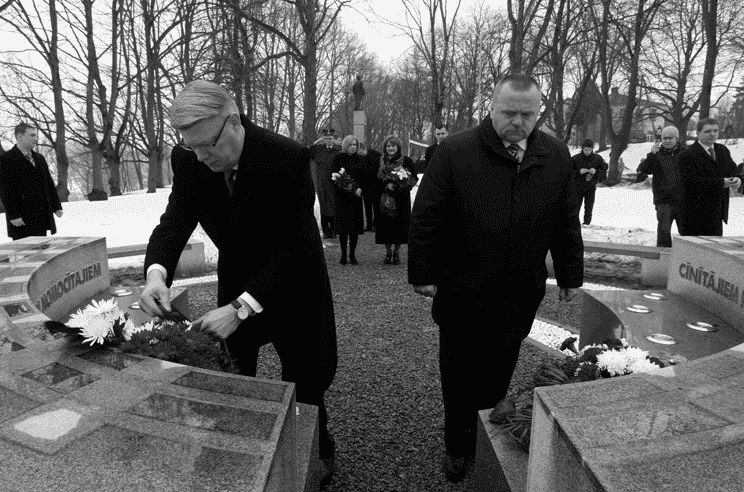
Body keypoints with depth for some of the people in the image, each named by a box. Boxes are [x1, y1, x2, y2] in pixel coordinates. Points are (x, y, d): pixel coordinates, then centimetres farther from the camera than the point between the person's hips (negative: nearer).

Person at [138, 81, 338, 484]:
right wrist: (156, 272, -36)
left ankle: (318, 450, 38)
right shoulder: (188, 161, -16)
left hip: (293, 279, -4)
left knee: (304, 374, 11)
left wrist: (240, 307, -39)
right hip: (236, 277, 4)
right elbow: (176, 220, -14)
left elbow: (294, 247, -32)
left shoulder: (288, 158, -32)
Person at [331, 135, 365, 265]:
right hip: (341, 196, -3)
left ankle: (352, 254, 12)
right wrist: (340, 181, -20)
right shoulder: (338, 157, 2)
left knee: (355, 226, 1)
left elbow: (363, 178, 12)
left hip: (356, 196, 3)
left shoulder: (360, 159, 12)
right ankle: (343, 254, 7)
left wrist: (360, 189, -6)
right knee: (343, 225, -3)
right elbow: (333, 175, -1)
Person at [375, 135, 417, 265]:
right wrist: (387, 185, -12)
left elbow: (414, 178, 1)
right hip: (385, 199, 2)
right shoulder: (381, 162, 8)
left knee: (400, 225, -1)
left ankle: (396, 253, 13)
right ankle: (388, 253, 15)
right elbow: (377, 181, 6)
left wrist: (403, 184, -15)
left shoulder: (406, 161, 1)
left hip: (401, 199, -1)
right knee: (386, 225, 1)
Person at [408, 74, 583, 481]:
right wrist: (423, 273, -6)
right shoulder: (455, 152, -9)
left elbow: (567, 222, 9)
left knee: (500, 370, 14)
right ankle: (458, 447, 31)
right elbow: (426, 217, -7)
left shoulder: (556, 157, 3)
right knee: (460, 372, 10)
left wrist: (570, 276, 12)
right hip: (462, 290, -2)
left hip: (521, 292, 3)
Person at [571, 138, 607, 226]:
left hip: (591, 187, 1)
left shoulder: (598, 158, 0)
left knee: (589, 208, 1)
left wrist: (596, 172, -16)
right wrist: (579, 172, -20)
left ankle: (587, 223, 10)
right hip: (578, 186, -1)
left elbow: (604, 170, 4)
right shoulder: (575, 158, -5)